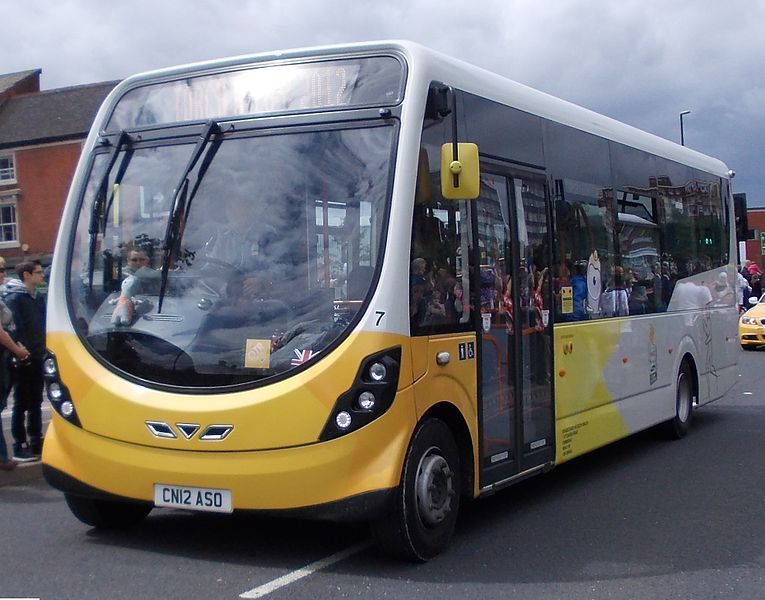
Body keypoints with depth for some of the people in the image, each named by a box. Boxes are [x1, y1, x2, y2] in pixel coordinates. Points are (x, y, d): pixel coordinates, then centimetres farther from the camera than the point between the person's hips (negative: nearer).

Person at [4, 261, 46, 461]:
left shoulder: (39, 298, 11)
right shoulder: (14, 298, -13)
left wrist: (43, 349, 9)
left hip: (37, 358, 7)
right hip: (23, 360, -7)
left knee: (36, 402, 14)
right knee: (22, 404, -1)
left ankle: (36, 442, 22)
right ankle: (20, 447, 6)